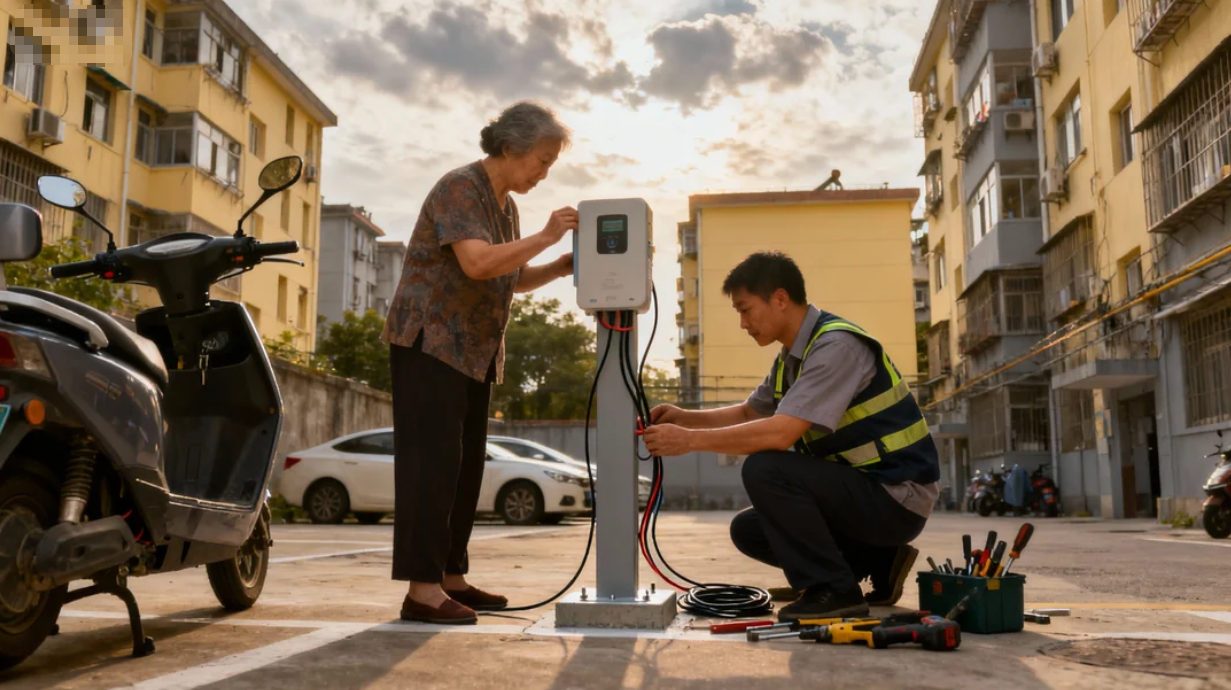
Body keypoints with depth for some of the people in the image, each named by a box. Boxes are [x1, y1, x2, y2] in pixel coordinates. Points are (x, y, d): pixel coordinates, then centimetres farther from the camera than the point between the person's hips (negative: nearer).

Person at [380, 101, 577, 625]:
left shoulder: (506, 205, 15)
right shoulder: (459, 189, -12)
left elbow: (511, 280, 20)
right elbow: (477, 263, -27)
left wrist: (561, 268, 3)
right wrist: (545, 237, -21)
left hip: (474, 351, 9)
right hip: (430, 342, -9)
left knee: (466, 466, 8)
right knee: (433, 462, -11)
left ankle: (452, 578, 16)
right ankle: (422, 589, -9)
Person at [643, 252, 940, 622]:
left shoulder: (836, 346, -21)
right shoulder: (794, 356, 9)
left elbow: (780, 432, -31)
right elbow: (748, 412, 22)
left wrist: (690, 440, -25)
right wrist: (684, 416, 7)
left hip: (896, 498, -10)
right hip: (862, 491, 10)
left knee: (764, 469, -24)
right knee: (748, 530, 9)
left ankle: (832, 589, -11)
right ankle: (879, 564, 12)